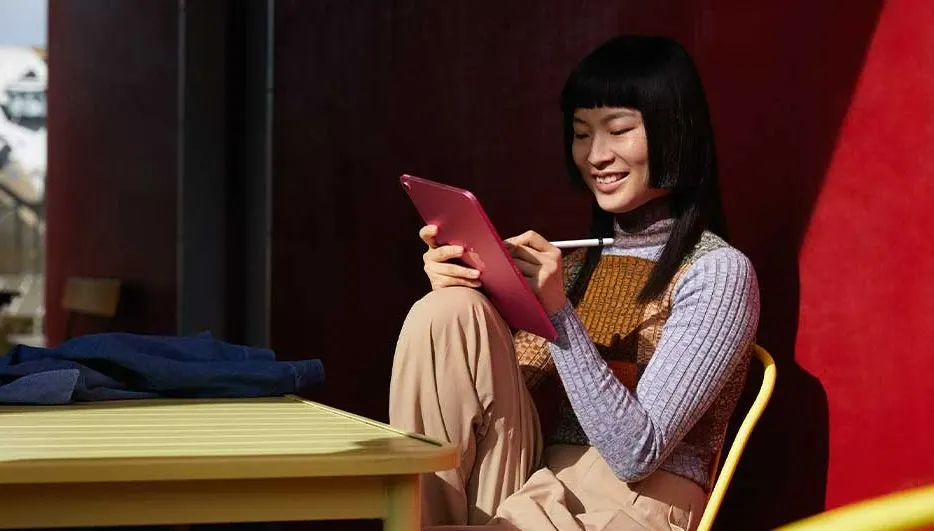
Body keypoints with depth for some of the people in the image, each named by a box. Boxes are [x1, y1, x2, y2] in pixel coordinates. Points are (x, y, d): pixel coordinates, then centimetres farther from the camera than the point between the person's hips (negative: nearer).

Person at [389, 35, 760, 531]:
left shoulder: (718, 272, -4)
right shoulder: (579, 259, 16)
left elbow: (637, 454, -15)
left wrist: (558, 311, -21)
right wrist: (458, 294, -6)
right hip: (530, 490, 7)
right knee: (448, 313, -14)